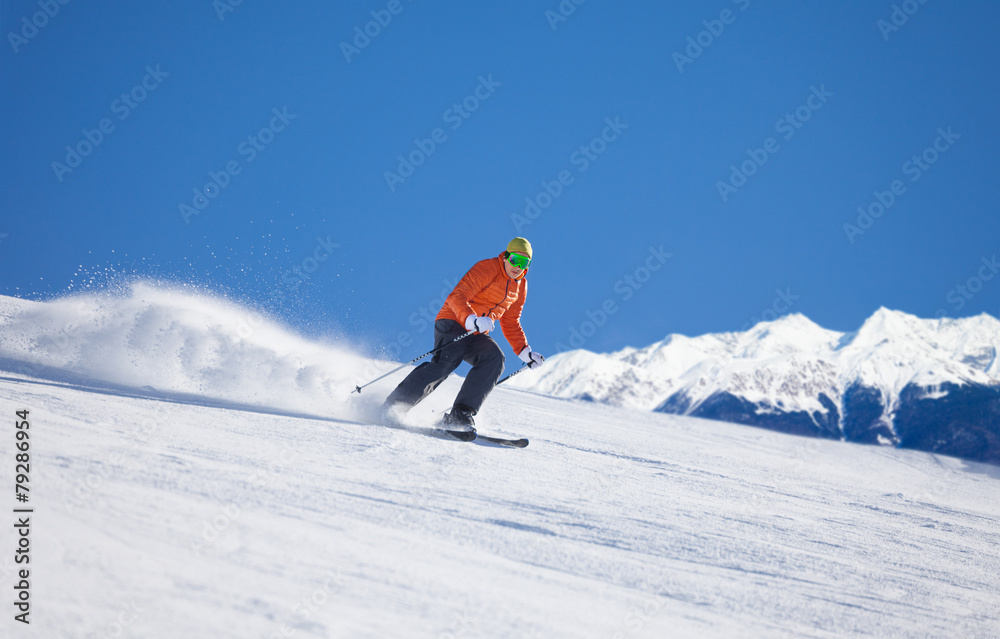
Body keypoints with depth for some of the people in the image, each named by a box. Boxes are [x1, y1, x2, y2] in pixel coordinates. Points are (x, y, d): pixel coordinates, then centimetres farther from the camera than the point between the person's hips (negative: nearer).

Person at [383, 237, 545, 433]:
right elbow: (457, 297, -20)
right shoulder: (487, 268, -10)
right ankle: (391, 407, -23)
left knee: (495, 358, -24)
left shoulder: (520, 286, 14)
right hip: (453, 323, -7)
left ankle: (460, 415, -27)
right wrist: (472, 320, -38)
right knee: (447, 361, -31)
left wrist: (525, 352, 12)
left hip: (475, 335, 7)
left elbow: (511, 323, 24)